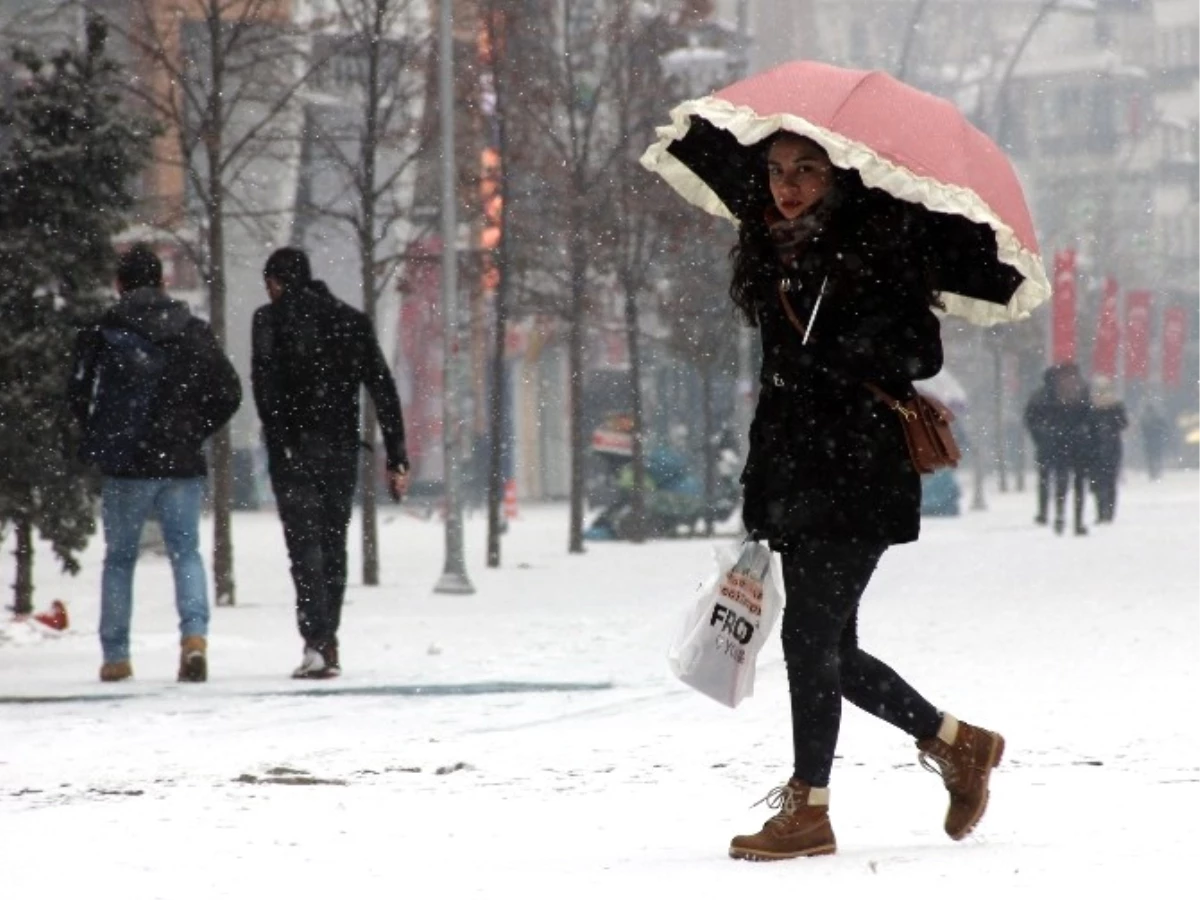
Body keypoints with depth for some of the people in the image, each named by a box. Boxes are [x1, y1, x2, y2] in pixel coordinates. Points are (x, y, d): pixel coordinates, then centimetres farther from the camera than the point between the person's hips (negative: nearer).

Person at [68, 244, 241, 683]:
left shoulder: (101, 334, -3)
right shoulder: (193, 333, 3)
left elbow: (79, 396, -2)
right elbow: (228, 392, 2)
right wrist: (194, 431, 12)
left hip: (125, 466, -1)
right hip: (182, 465, 1)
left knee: (119, 558, 9)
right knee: (186, 552, 8)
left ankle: (115, 656, 9)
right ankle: (195, 633, -14)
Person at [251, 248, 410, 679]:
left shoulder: (271, 319, 0)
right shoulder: (352, 321, 12)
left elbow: (264, 383, -14)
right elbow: (384, 391, 8)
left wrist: (279, 438, -16)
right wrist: (397, 458, 9)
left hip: (294, 451, -4)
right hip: (341, 449, 4)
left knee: (305, 546, -7)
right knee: (333, 545, 14)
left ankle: (317, 642, -20)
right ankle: (328, 645, 17)